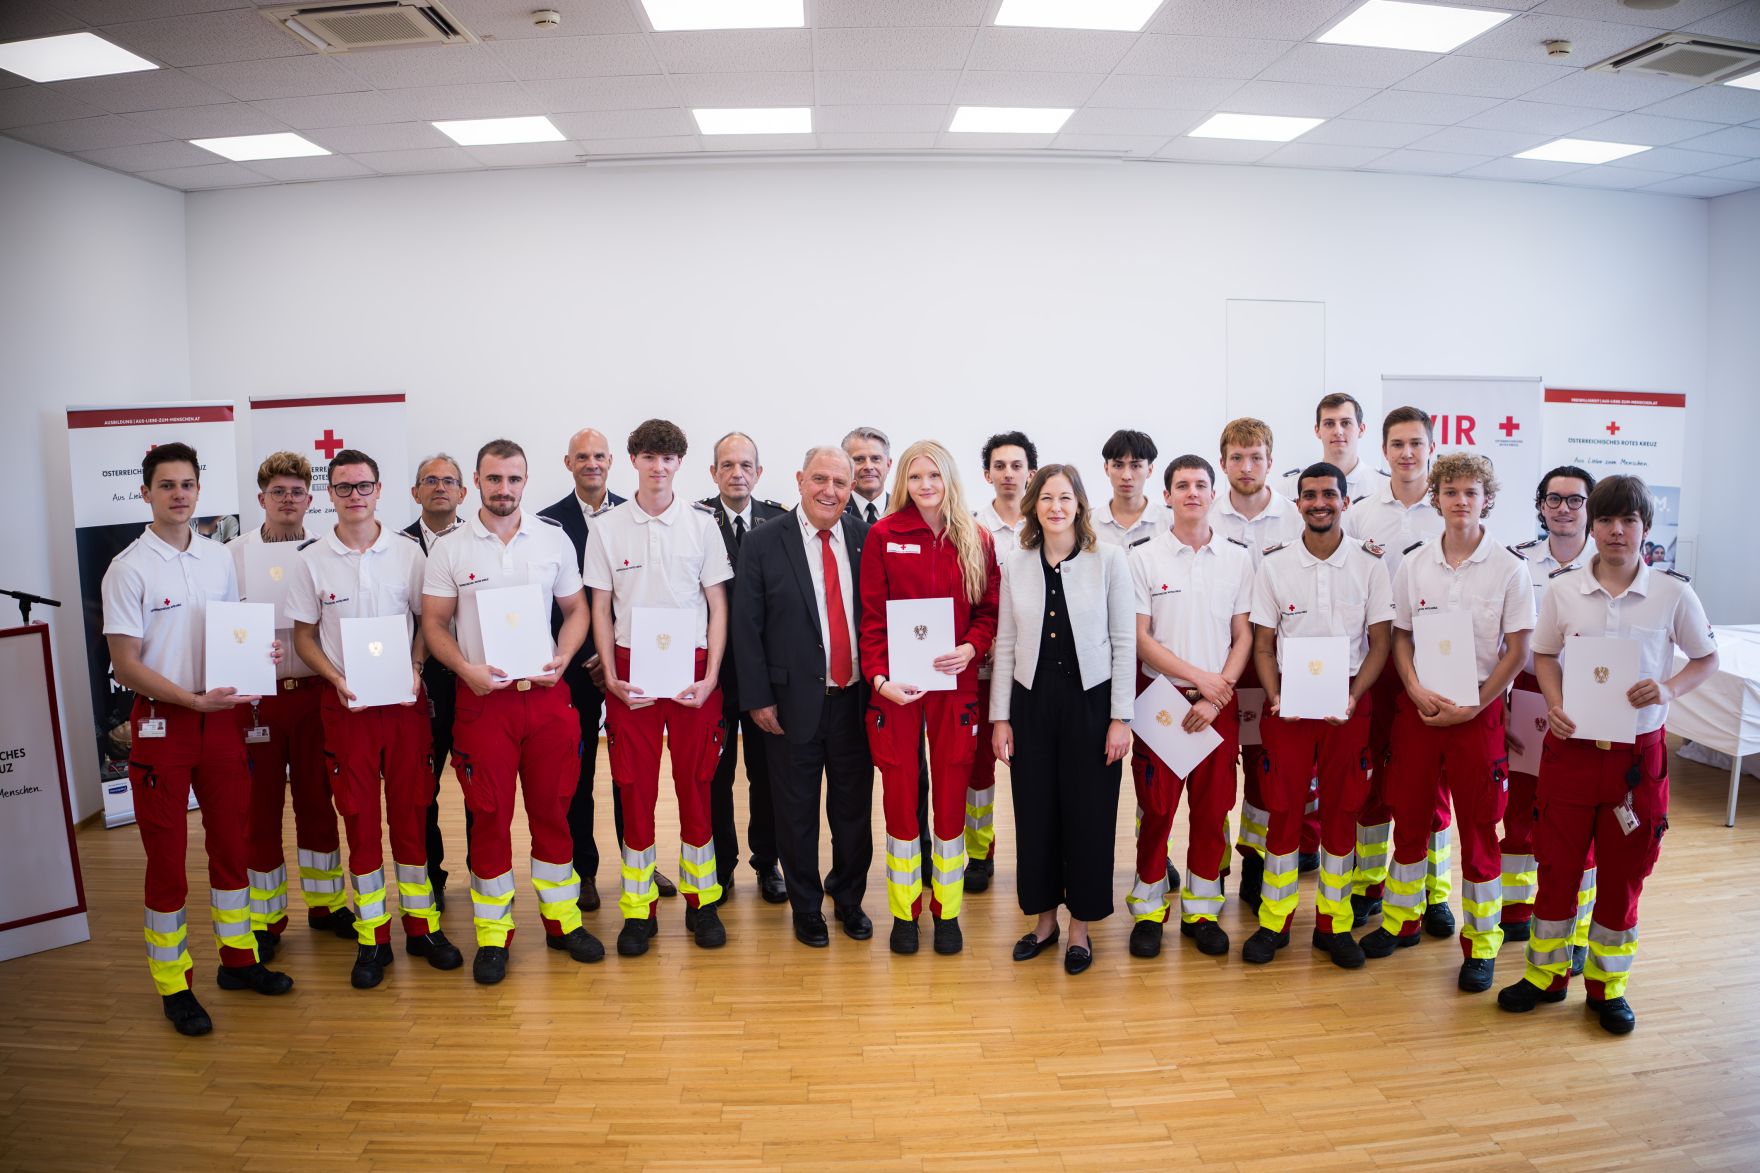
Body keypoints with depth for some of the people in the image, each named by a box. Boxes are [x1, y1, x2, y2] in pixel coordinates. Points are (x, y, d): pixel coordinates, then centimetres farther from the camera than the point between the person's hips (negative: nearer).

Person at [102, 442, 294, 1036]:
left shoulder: (219, 559, 8)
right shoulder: (129, 569, -8)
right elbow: (126, 665, -12)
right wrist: (194, 699, -22)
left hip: (221, 717, 5)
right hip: (162, 723, -5)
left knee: (231, 841, 13)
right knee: (166, 854, 4)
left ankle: (238, 957, 28)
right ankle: (172, 983, 17)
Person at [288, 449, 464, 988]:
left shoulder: (408, 552, 1)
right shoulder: (312, 559, 1)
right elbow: (304, 637, 6)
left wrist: (415, 670, -8)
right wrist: (338, 681, -10)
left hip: (406, 701, 0)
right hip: (346, 705, 0)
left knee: (412, 814, 7)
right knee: (360, 820, 5)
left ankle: (421, 925, 20)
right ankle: (373, 938, 17)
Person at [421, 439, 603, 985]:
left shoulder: (553, 539, 5)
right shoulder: (450, 549, 1)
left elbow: (575, 608, 10)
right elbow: (434, 623, 2)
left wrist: (561, 658, -7)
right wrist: (466, 668, -14)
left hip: (546, 693, 1)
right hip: (482, 696, -1)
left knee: (552, 808, 9)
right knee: (490, 815, 5)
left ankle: (561, 918, 23)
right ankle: (492, 933, 18)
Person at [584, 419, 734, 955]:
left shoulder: (702, 523, 2)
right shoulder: (607, 528, 4)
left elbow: (718, 606, 3)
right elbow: (601, 609, 7)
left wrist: (709, 677, -6)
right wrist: (611, 676, -3)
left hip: (692, 669, 0)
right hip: (632, 672, 0)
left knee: (696, 784, 5)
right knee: (635, 786, 3)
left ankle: (702, 901, 18)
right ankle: (638, 908, 15)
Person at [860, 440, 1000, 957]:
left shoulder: (976, 540, 4)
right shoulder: (883, 535, -1)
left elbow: (989, 610, 7)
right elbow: (872, 616, -3)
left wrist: (971, 648, -13)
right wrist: (878, 677, -15)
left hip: (954, 684, 1)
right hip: (896, 688, -1)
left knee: (951, 798, 7)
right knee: (900, 798, 6)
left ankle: (947, 910, 25)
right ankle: (905, 912, 23)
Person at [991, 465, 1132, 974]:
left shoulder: (1109, 560, -4)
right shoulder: (1017, 563, 3)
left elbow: (1124, 643, -4)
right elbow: (1006, 644, 6)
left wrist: (1121, 718, -8)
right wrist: (1000, 716, 3)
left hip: (1090, 700, -2)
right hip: (1031, 702, 3)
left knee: (1088, 815, 6)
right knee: (1035, 812, 10)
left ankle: (1081, 926, 23)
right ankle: (1044, 917, 28)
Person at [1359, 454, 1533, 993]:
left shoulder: (1508, 569, -4)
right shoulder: (1413, 564, 3)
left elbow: (1516, 652, -4)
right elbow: (1401, 638, 7)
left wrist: (1472, 707, -12)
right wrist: (1417, 691, -9)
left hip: (1479, 710, -2)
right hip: (1418, 706, 3)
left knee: (1479, 827, 4)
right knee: (1409, 816, 12)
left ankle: (1482, 943, 18)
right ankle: (1401, 918, 29)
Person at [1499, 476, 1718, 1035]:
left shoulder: (1673, 592, -2)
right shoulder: (1562, 588, 0)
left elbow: (1706, 658, 7)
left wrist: (1670, 688, -13)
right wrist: (1555, 705, -8)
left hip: (1638, 750, 0)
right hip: (1570, 744, 1)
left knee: (1623, 872, 9)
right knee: (1557, 862, 8)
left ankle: (1607, 984, 25)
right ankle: (1546, 973, 24)